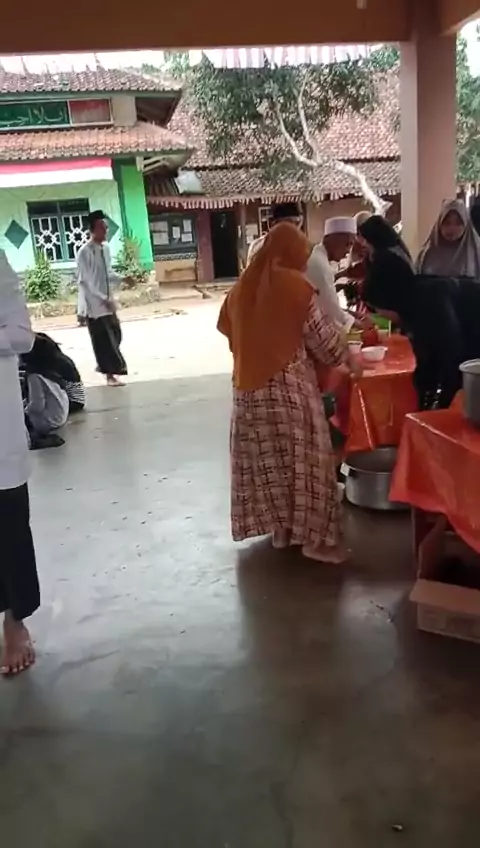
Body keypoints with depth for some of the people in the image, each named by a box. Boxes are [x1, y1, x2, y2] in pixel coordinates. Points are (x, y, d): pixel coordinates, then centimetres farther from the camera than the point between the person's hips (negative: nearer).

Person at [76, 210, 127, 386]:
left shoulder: (105, 248, 7)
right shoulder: (85, 252, -16)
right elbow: (84, 281, -19)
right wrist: (103, 299, -23)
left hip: (108, 301, 8)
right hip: (95, 303, -7)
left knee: (115, 335, 14)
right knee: (104, 339, -2)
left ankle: (105, 365, 34)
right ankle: (110, 375, 9)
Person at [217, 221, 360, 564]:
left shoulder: (242, 288, 8)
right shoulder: (295, 286, -9)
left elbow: (231, 331, 14)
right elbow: (323, 337, -4)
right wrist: (347, 357, 13)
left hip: (250, 387, 6)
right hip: (290, 385, -6)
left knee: (267, 459, 12)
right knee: (302, 458, 2)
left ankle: (279, 529, 22)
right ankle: (315, 536, 8)